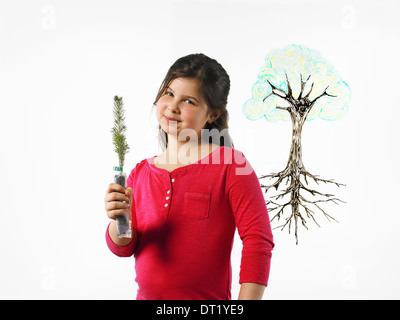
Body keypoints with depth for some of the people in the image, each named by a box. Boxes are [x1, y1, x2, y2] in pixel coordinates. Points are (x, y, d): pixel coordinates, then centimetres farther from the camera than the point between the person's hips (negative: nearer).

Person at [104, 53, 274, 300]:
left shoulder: (230, 165, -11)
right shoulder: (141, 172, 3)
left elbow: (258, 240, -12)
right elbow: (123, 248, 4)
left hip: (207, 299, -4)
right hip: (146, 295, 4)